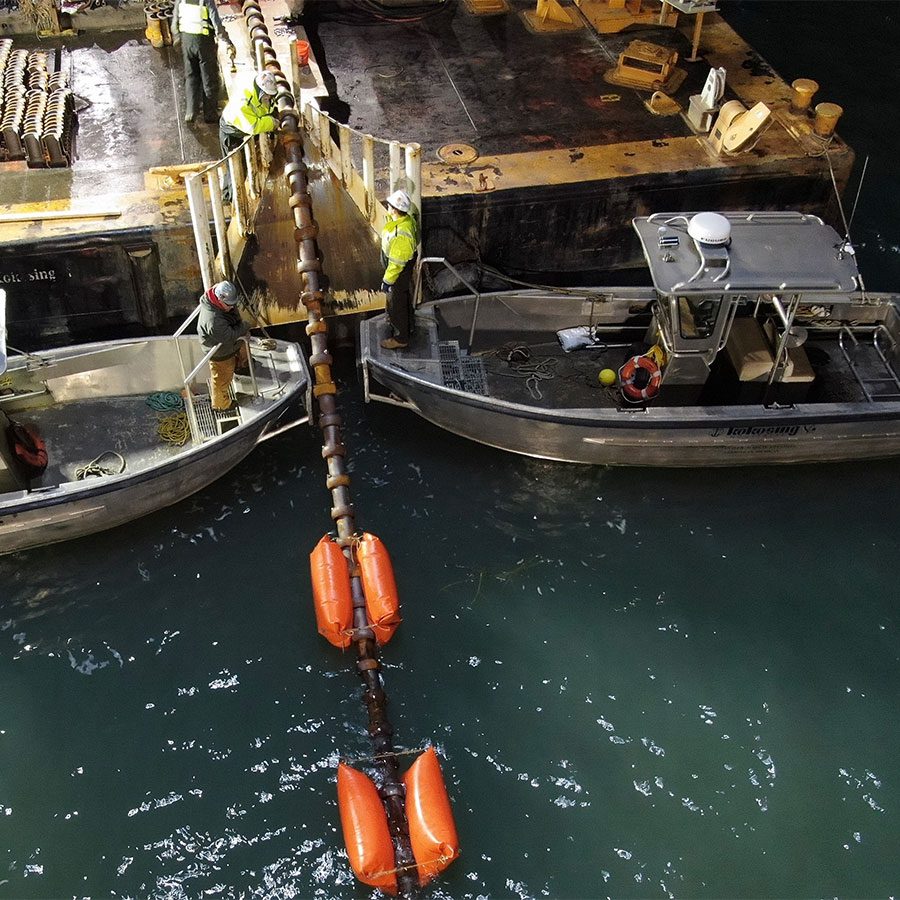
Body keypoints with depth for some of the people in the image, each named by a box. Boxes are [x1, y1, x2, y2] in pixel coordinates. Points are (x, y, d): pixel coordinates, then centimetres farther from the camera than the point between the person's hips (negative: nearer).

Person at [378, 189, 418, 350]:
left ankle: (400, 338, 29)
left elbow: (396, 262, -31)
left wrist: (387, 280, -19)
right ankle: (407, 324, 55)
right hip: (407, 265, 9)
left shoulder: (400, 234, -41)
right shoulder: (408, 219, -11)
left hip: (399, 272, -9)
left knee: (396, 303, 10)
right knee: (404, 296, 31)